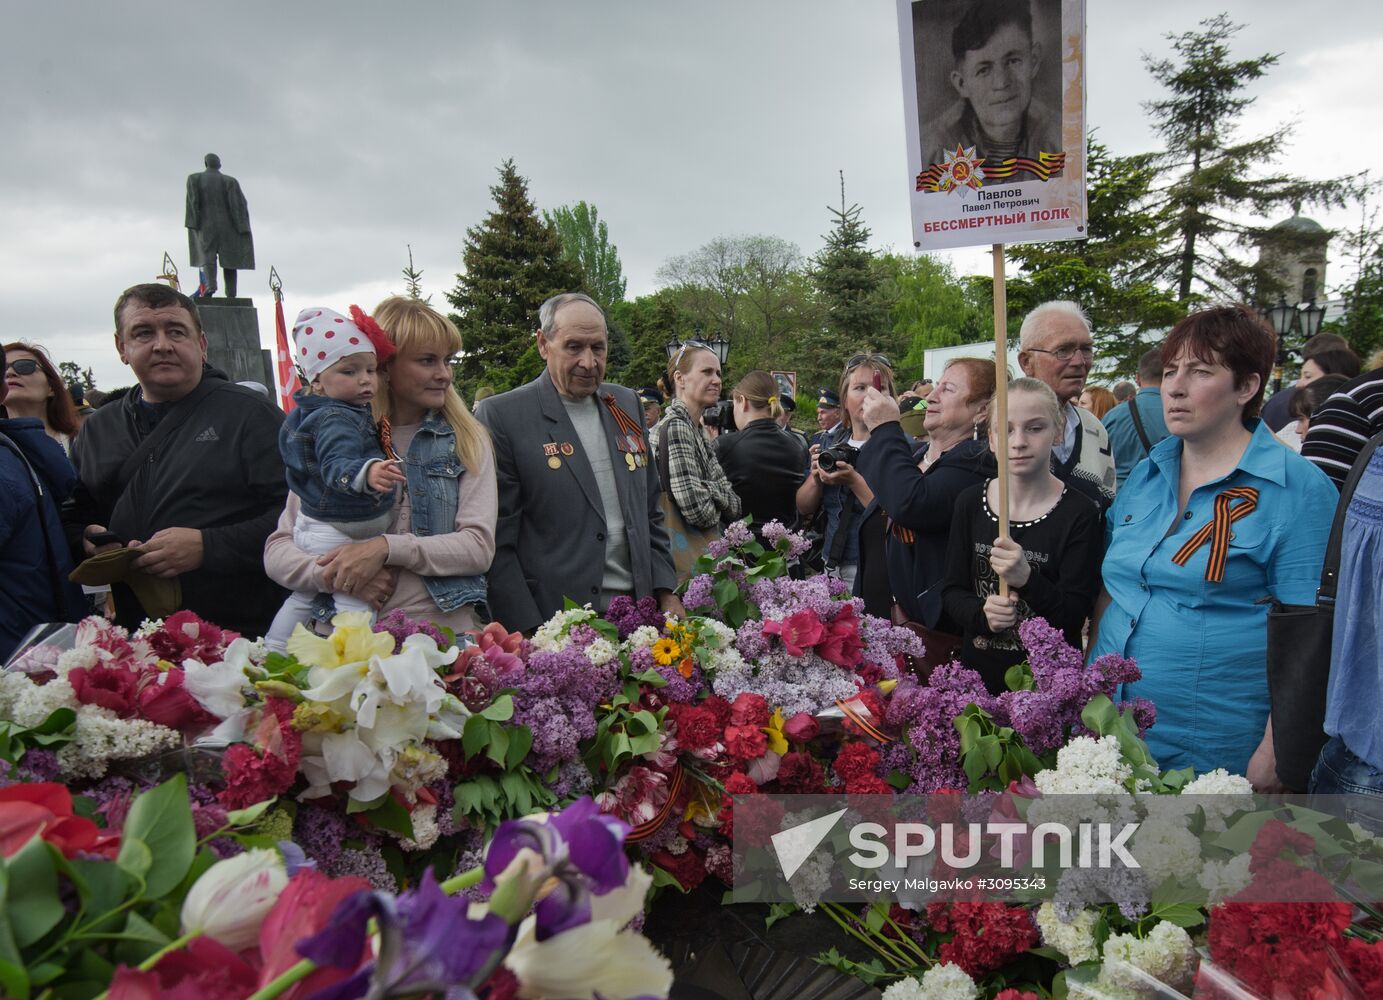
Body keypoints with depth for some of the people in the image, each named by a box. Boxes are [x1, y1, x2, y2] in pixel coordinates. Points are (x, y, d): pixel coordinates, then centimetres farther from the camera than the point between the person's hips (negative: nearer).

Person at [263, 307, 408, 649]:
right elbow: (337, 464, -45)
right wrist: (366, 473, -62)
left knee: (303, 596, 26)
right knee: (356, 605, -9)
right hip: (339, 536, -11)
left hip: (312, 521, 11)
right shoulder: (336, 421, -27)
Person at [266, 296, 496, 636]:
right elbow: (277, 551, 8)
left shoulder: (467, 440, 9)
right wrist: (331, 574, -11)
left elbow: (480, 546, -1)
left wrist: (386, 548, -13)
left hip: (446, 634, 0)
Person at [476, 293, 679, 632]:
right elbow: (498, 538, -10)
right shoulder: (501, 416, -8)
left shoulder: (627, 405, 10)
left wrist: (666, 592, 7)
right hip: (555, 622, -5)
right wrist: (529, 632, -14)